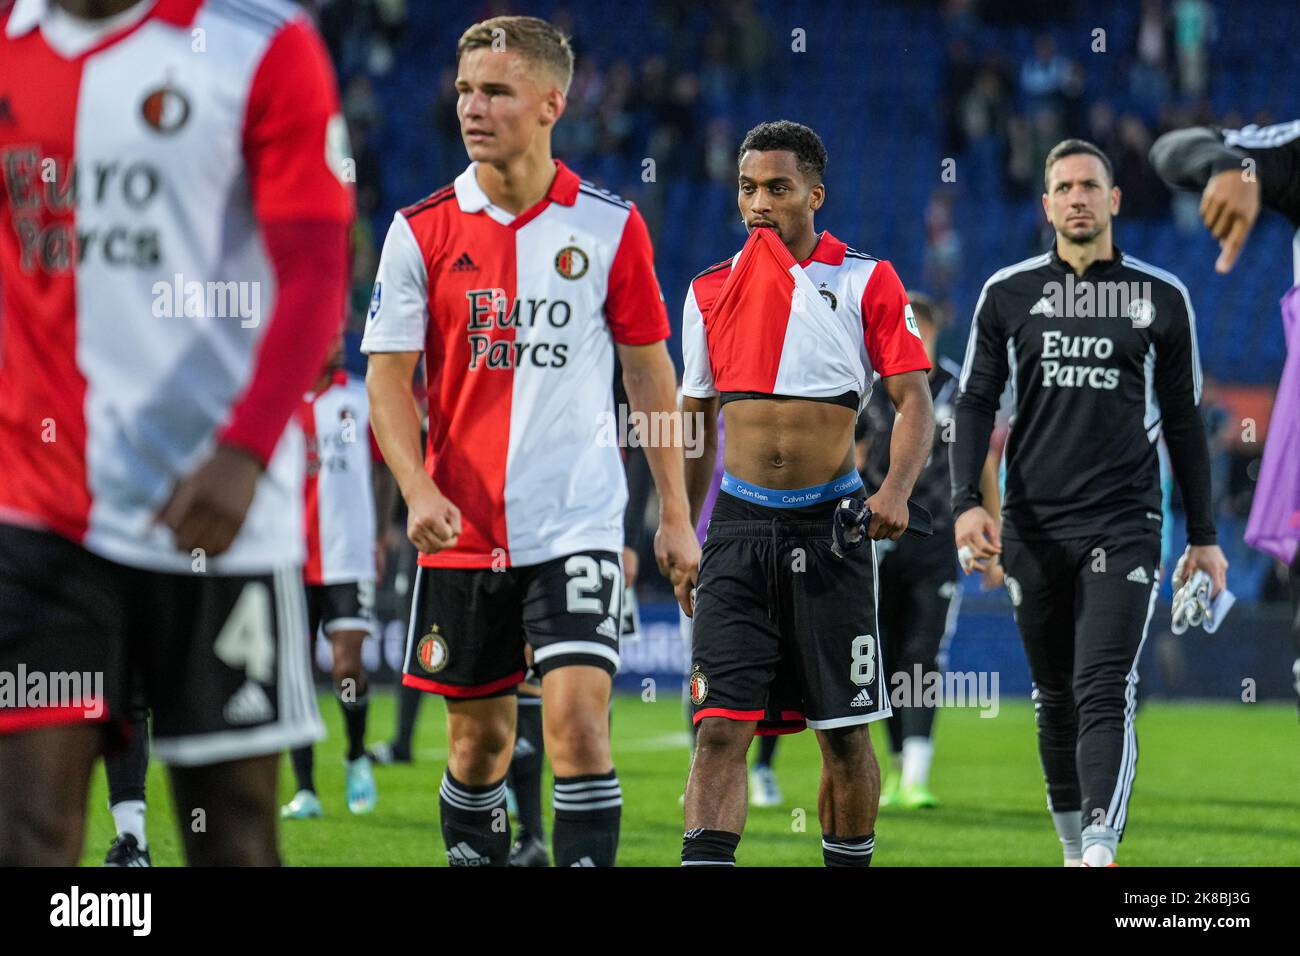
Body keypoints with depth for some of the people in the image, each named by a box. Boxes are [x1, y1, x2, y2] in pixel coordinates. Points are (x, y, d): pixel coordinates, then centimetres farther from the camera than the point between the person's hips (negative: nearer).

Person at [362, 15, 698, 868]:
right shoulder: (422, 231, 1)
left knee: (578, 717, -15)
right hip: (463, 530, 2)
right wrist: (419, 490, -15)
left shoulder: (610, 227, 1)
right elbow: (390, 374, 1)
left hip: (578, 522, -1)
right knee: (480, 734, 8)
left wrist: (676, 513, 6)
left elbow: (650, 371, 8)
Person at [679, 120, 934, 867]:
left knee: (845, 735, 6)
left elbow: (914, 400, -5)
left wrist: (896, 490, -22)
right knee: (722, 726, -11)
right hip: (741, 526, 2)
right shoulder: (711, 292, 9)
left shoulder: (865, 283, 0)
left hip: (831, 527, -2)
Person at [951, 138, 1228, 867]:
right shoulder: (1008, 293, 6)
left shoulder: (1161, 297, 5)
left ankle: (1101, 850, -27)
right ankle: (1075, 848, 21)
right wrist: (968, 501, -8)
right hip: (1035, 527, 2)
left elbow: (1183, 421, 10)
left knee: (1105, 692, -16)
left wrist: (1204, 534, 9)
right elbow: (976, 403, 6)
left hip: (1123, 525, -2)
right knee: (1056, 699, 9)